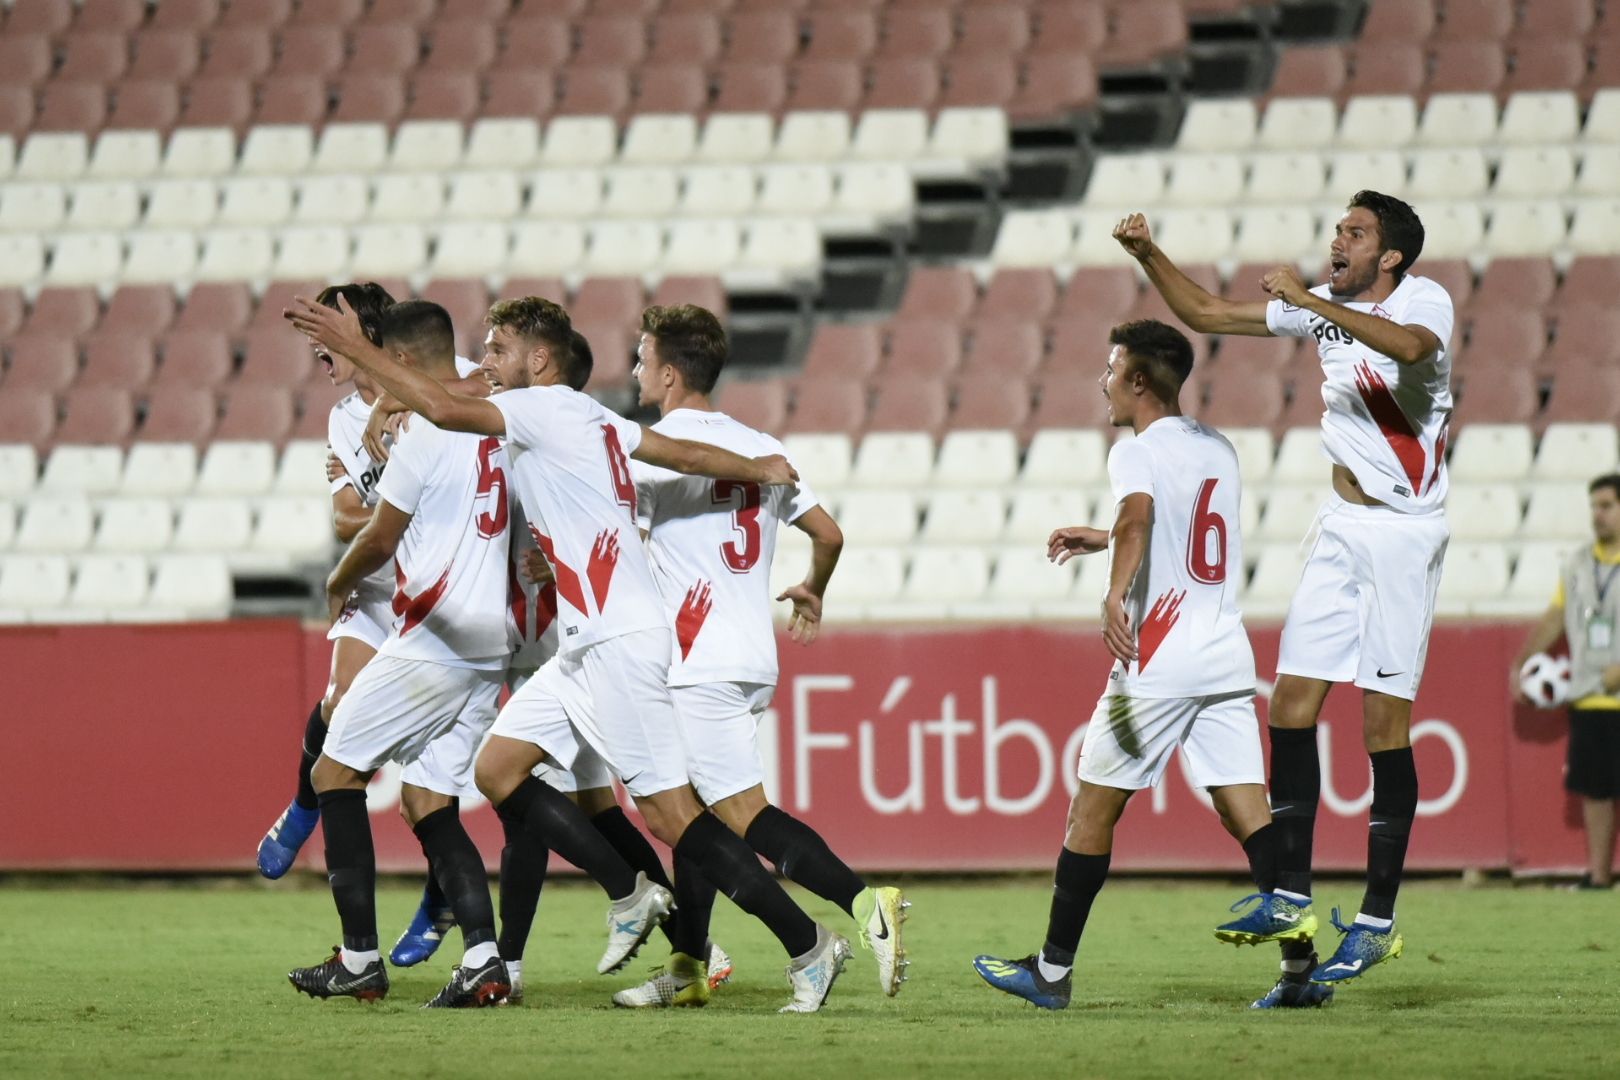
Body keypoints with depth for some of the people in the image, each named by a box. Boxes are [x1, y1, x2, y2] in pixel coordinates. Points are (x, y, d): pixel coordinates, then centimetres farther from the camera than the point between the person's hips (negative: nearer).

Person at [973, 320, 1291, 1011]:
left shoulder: (1136, 454, -7)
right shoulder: (1218, 450, 17)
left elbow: (1138, 516, -29)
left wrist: (1115, 595, -43)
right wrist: (1103, 539, 42)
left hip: (1157, 661, -7)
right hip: (1229, 656, 7)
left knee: (1094, 807, 4)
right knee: (1243, 803, 0)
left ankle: (1053, 971, 10)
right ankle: (1285, 906, -25)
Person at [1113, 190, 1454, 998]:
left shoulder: (1422, 300, -10)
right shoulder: (1324, 305, 11)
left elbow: (1412, 347, -35)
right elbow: (1205, 314, 18)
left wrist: (1314, 302, -33)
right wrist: (1149, 255, 5)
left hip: (1403, 532, -7)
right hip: (1341, 528, 7)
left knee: (1383, 719, -7)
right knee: (1290, 707, -2)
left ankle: (1378, 917, 1)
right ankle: (1292, 906, 1)